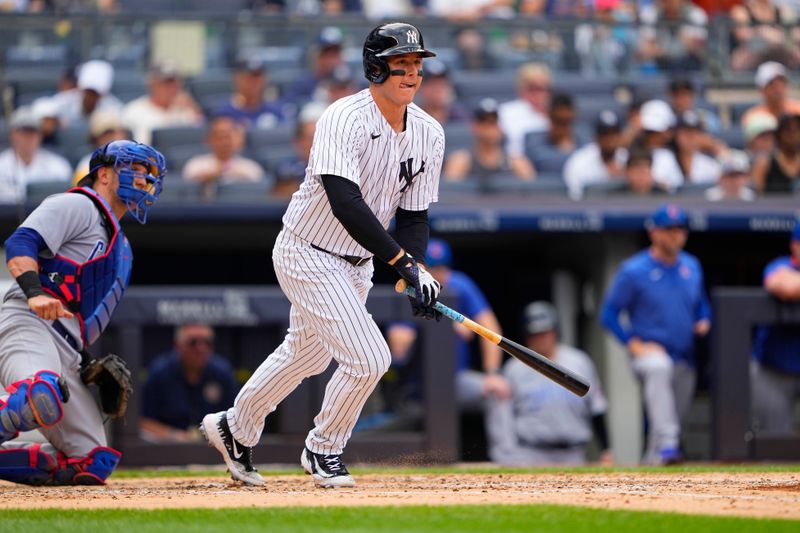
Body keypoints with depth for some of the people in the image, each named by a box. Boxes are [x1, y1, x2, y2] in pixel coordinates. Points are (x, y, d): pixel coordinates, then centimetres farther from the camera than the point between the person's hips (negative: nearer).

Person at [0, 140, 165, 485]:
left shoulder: (121, 246, 33)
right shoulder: (77, 205, 7)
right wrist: (34, 292, -29)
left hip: (69, 351, 9)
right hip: (29, 326, -9)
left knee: (93, 465, -3)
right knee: (43, 398, -44)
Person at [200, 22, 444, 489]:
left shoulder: (429, 134, -3)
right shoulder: (345, 119, -25)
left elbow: (414, 215, 1)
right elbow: (345, 202, -34)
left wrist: (419, 274, -16)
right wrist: (402, 262, -37)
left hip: (356, 263, 8)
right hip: (307, 254, -8)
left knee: (308, 354, 23)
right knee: (368, 358, -16)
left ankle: (235, 429, 45)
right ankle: (323, 450, 9)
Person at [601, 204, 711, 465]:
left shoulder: (692, 266, 11)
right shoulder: (633, 271, -7)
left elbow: (702, 304, 25)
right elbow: (609, 314, -4)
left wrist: (704, 322, 3)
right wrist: (634, 344, -13)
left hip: (685, 359, 7)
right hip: (649, 352, -7)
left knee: (678, 412, 9)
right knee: (658, 368, -39)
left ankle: (652, 460, 33)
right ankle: (667, 444, -49)